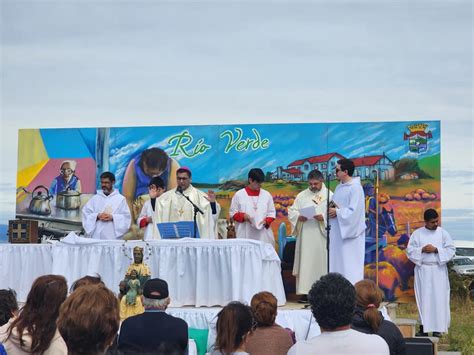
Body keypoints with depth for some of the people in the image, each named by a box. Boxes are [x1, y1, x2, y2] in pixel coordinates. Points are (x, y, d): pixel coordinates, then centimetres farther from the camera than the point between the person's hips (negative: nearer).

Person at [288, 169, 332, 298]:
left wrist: (323, 217, -20)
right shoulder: (302, 195, 13)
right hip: (305, 236, 3)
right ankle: (305, 291, 3)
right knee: (305, 263, 1)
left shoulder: (329, 195, 4)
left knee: (321, 262, -2)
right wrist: (298, 216, -9)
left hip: (321, 236, -3)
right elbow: (291, 211, 11)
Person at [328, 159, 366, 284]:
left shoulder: (355, 188, -14)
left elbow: (354, 211, -20)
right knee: (337, 263, 10)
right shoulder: (340, 187, 13)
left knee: (349, 264, -5)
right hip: (337, 231, 9)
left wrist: (337, 212, -13)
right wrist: (331, 210, -2)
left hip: (349, 232, -9)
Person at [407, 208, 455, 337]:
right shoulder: (417, 233, 3)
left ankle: (438, 327, 3)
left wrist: (436, 249, -14)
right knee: (423, 298, 0)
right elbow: (410, 250, 1)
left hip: (439, 270, 0)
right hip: (422, 270, 0)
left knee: (439, 298, -2)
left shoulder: (443, 233, 2)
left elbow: (451, 249, -2)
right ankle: (424, 327, 4)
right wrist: (422, 249, -16)